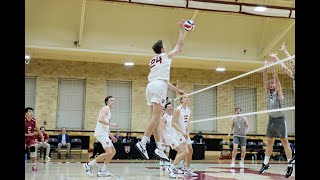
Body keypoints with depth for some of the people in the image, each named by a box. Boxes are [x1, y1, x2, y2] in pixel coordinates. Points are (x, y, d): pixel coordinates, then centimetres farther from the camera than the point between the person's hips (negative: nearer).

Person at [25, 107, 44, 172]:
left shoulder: (34, 120, -3)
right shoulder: (24, 120, -18)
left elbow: (37, 129, 8)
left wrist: (42, 137, 5)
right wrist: (27, 134, -27)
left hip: (31, 138, 3)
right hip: (25, 138, -3)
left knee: (33, 150, -12)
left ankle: (34, 166, -2)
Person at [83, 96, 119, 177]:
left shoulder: (108, 111, 25)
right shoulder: (106, 108, -5)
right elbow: (100, 119, -23)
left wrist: (112, 136, 25)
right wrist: (112, 124, -19)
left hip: (104, 133, 10)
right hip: (101, 133, -10)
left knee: (113, 151, 9)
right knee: (109, 152, -17)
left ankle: (102, 171, 10)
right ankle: (89, 165, -10)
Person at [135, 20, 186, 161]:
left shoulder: (154, 61, 30)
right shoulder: (166, 56, 10)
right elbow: (179, 45, 17)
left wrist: (176, 89, 39)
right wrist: (181, 29, 27)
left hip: (151, 86, 8)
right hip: (159, 86, -8)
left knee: (155, 118, 3)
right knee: (156, 117, -14)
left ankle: (159, 148, 3)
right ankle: (143, 142, -26)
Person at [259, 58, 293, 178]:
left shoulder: (278, 92, -3)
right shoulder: (268, 92, 10)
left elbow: (276, 78, -13)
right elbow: (265, 80, 1)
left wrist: (272, 66, -17)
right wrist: (265, 68, -6)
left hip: (280, 119, -6)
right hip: (271, 120, 6)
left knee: (285, 143, -3)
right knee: (269, 142, 10)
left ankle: (290, 166, 1)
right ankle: (265, 164, 15)